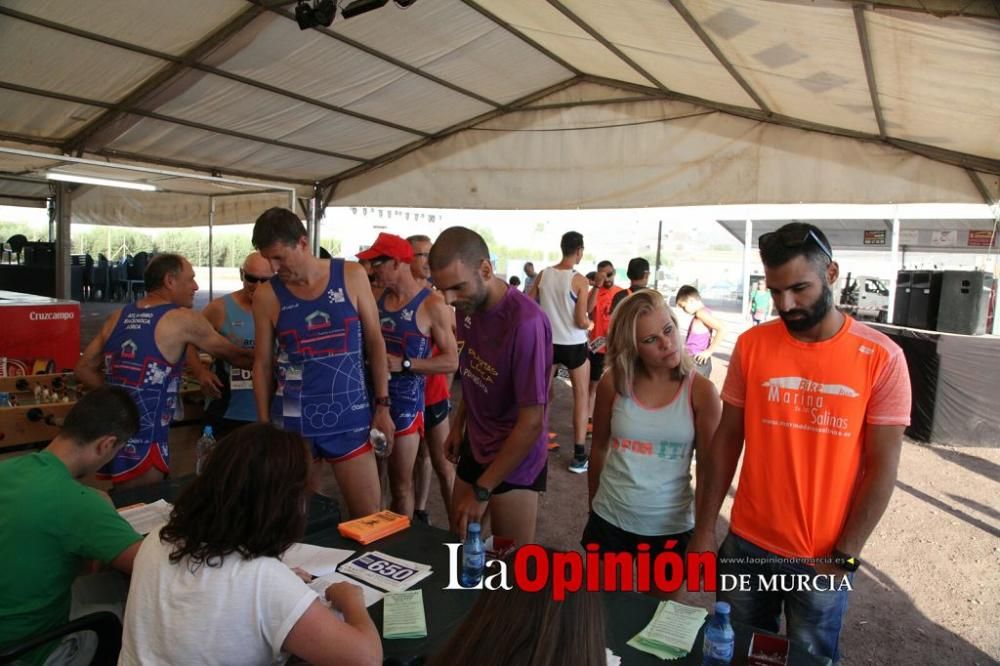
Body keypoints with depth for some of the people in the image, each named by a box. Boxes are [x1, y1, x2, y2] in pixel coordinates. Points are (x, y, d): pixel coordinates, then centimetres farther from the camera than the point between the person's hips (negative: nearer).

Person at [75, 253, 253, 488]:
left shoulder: (118, 318, 10)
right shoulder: (182, 319, -9)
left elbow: (84, 370, 13)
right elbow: (230, 353, 2)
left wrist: (119, 392, 14)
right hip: (141, 445, -7)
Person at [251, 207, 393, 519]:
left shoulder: (351, 276, -3)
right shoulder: (266, 296, -2)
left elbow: (375, 343, 1)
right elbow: (262, 363, 5)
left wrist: (382, 405, -1)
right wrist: (264, 424, 4)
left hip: (351, 417, 0)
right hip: (294, 422, 1)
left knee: (369, 518, 6)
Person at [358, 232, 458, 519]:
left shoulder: (432, 305, -12)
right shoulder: (377, 298, 7)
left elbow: (451, 361, -14)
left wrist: (404, 364, -22)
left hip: (404, 403, -5)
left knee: (401, 484, 7)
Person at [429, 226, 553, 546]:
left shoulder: (525, 322, -28)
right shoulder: (468, 306, -5)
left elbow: (531, 422, -25)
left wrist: (482, 490, -21)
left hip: (514, 463, -6)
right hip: (475, 447, 7)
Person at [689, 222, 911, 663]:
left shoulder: (881, 358, -10)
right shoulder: (751, 345, -5)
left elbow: (882, 467, -7)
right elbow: (726, 441, -1)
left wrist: (844, 556, -8)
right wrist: (703, 530, -2)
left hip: (823, 558, -1)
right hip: (747, 545, 2)